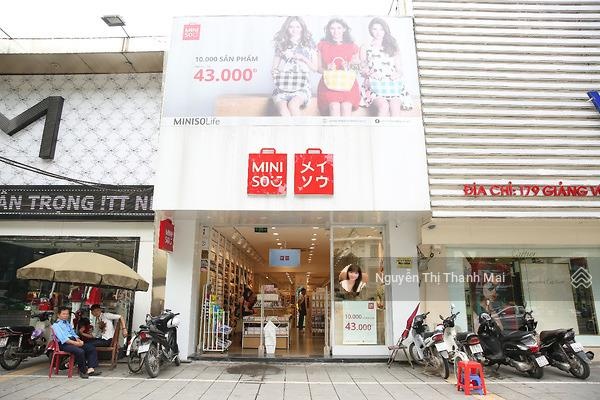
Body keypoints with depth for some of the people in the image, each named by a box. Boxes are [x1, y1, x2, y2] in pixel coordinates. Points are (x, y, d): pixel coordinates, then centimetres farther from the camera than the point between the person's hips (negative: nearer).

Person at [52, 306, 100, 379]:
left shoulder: (68, 323, 23)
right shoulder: (56, 325, -3)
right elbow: (63, 338, -15)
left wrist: (79, 340, 2)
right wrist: (75, 343, -21)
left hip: (74, 341, 8)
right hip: (64, 344, -8)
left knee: (92, 348, -8)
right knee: (80, 351, -33)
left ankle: (90, 369, -17)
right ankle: (82, 371, -14)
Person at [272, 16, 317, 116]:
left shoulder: (309, 45, 15)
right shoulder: (282, 45, 17)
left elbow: (315, 68, 14)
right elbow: (274, 68, 16)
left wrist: (303, 58, -2)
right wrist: (274, 71, -8)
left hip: (301, 87, -1)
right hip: (282, 88, 1)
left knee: (292, 104, -35)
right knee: (283, 110, -31)